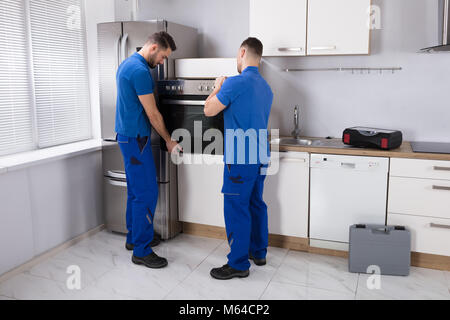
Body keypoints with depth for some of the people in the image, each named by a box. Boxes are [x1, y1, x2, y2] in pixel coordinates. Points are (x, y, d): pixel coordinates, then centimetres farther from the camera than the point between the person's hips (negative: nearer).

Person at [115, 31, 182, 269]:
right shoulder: (140, 71, -18)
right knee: (146, 194, -7)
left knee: (136, 191, 18)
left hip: (126, 135, 11)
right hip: (135, 138, -11)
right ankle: (141, 251, 1)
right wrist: (169, 141, -3)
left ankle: (133, 237, 29)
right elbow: (152, 114, -16)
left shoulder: (127, 64, 15)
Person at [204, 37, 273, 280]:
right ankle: (258, 252, 31)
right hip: (260, 156, 9)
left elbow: (209, 111, -9)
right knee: (256, 204, 18)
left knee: (236, 209, -1)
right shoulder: (266, 87, 12)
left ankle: (238, 264, 8)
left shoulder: (235, 83, -15)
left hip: (240, 158, -9)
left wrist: (217, 88, 9)